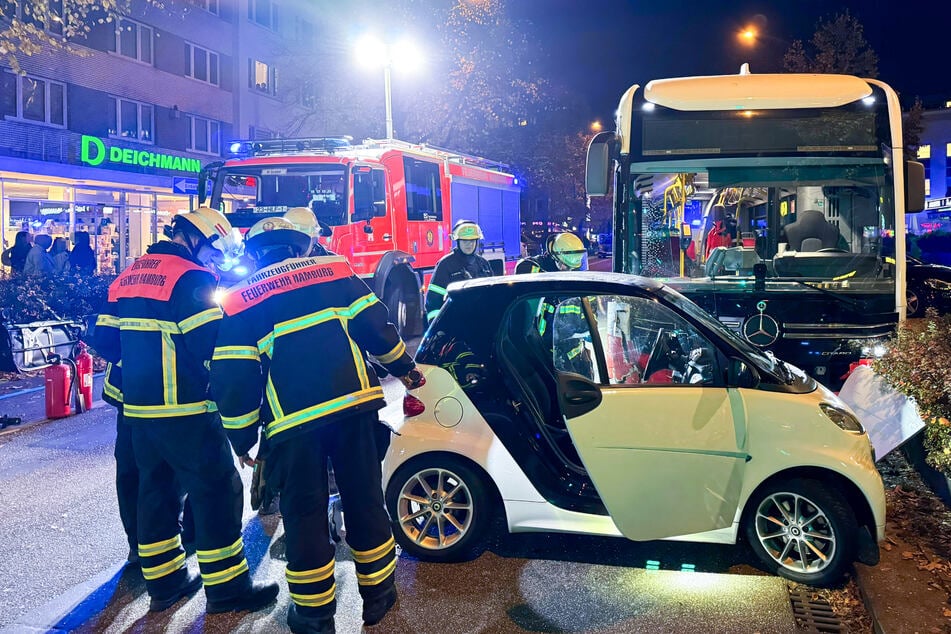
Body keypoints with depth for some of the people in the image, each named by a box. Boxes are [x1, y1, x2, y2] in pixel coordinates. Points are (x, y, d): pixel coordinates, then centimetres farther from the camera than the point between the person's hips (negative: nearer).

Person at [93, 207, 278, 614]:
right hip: (184, 411, -9)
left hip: (138, 408, 9)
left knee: (156, 489, 17)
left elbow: (105, 340, 14)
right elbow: (213, 344, -21)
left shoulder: (128, 276, 12)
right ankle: (226, 588, 7)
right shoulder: (190, 278, -14)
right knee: (216, 492, 0)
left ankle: (163, 581, 27)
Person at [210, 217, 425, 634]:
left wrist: (241, 437, 13)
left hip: (293, 421, -1)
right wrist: (402, 367, 20)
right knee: (365, 500, 14)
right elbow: (375, 325, 6)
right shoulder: (334, 270, 10)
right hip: (354, 405, 2)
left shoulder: (238, 301, 9)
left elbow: (232, 378, 3)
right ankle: (378, 595, 28)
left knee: (304, 513, 12)